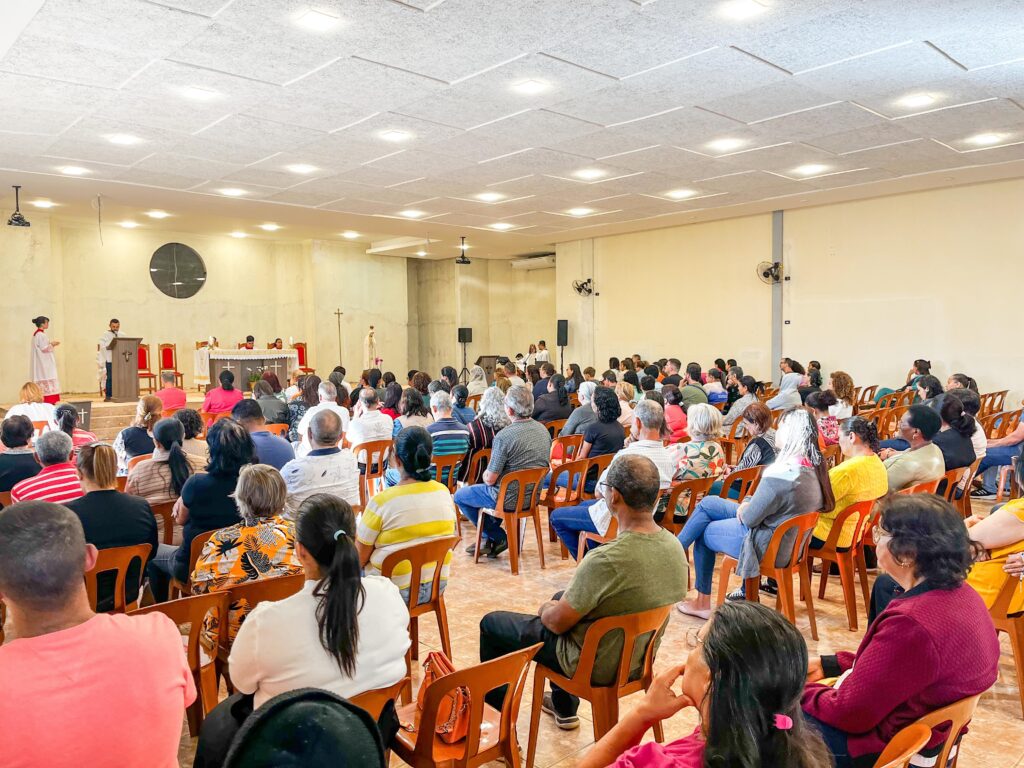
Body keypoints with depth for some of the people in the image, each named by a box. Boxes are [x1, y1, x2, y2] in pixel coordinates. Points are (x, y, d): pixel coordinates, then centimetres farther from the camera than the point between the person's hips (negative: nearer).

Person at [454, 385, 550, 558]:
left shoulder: (504, 436, -25)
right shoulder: (543, 430, -2)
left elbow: (490, 479, -21)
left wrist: (485, 473, 4)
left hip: (509, 498, -8)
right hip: (534, 495, 8)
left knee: (460, 496, 16)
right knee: (485, 489, 34)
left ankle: (499, 538, 17)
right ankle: (488, 539, 33)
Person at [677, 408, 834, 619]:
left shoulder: (780, 475, -34)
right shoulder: (814, 466, -7)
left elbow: (749, 518, -23)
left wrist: (742, 509, -1)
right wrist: (747, 505, 2)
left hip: (767, 546, -8)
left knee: (703, 534, 16)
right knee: (707, 503, 17)